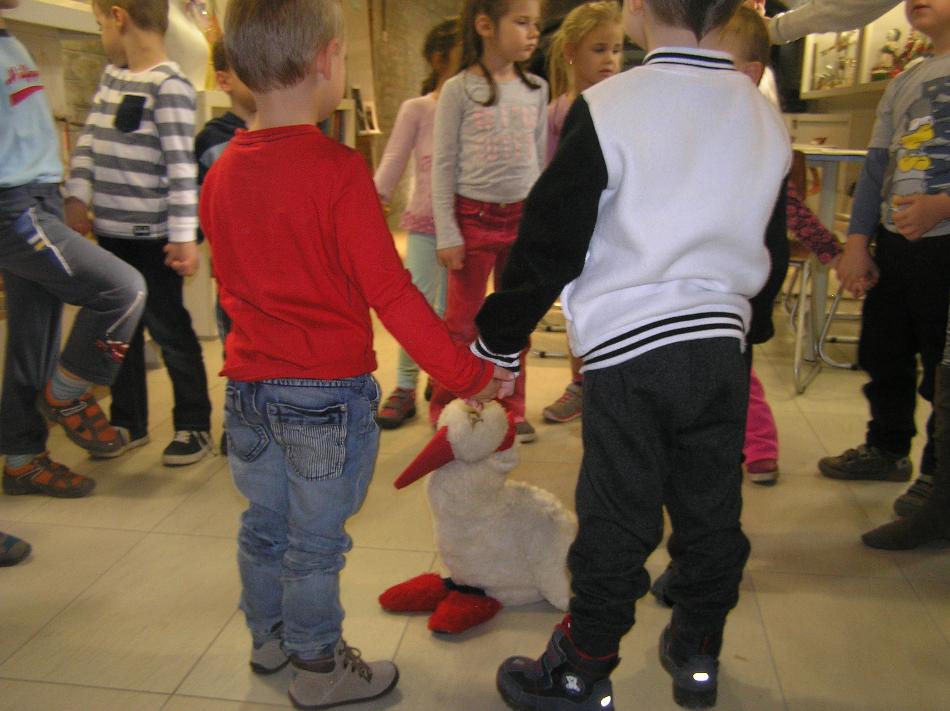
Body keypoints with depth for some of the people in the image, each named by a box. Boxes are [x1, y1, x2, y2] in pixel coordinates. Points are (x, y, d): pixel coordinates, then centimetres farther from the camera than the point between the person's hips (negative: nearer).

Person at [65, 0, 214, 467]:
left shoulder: (169, 86, -13)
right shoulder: (112, 76, 12)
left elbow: (181, 164, -19)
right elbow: (89, 140, 15)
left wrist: (183, 235, -23)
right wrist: (77, 195, 4)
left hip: (150, 236, -8)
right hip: (110, 231, 8)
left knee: (169, 330, 3)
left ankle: (194, 426, 18)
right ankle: (128, 423, 29)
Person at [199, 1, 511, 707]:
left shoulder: (221, 172, 2)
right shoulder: (337, 169, -18)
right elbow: (391, 292, -22)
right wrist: (468, 374, -15)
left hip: (247, 383, 6)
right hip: (328, 393, -6)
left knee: (264, 524, 22)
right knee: (314, 541, 10)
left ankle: (269, 638, 43)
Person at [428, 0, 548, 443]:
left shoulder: (536, 89, 5)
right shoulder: (459, 90, -6)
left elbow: (541, 160, 11)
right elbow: (443, 165, -6)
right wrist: (446, 233, -10)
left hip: (523, 216, 4)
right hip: (474, 217, -4)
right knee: (463, 321, 4)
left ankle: (510, 408, 24)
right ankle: (444, 410, 18)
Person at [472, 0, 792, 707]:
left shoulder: (607, 107, -11)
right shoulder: (767, 116, 7)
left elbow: (550, 243, -10)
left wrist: (497, 340, 1)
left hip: (628, 351, -5)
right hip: (723, 344, 6)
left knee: (617, 524, 5)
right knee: (711, 513, 17)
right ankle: (697, 653, 36)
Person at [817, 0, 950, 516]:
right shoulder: (904, 82, 14)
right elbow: (876, 166, 12)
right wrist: (856, 241, 5)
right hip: (893, 244, 7)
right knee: (883, 356, 15)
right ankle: (887, 450, 34)